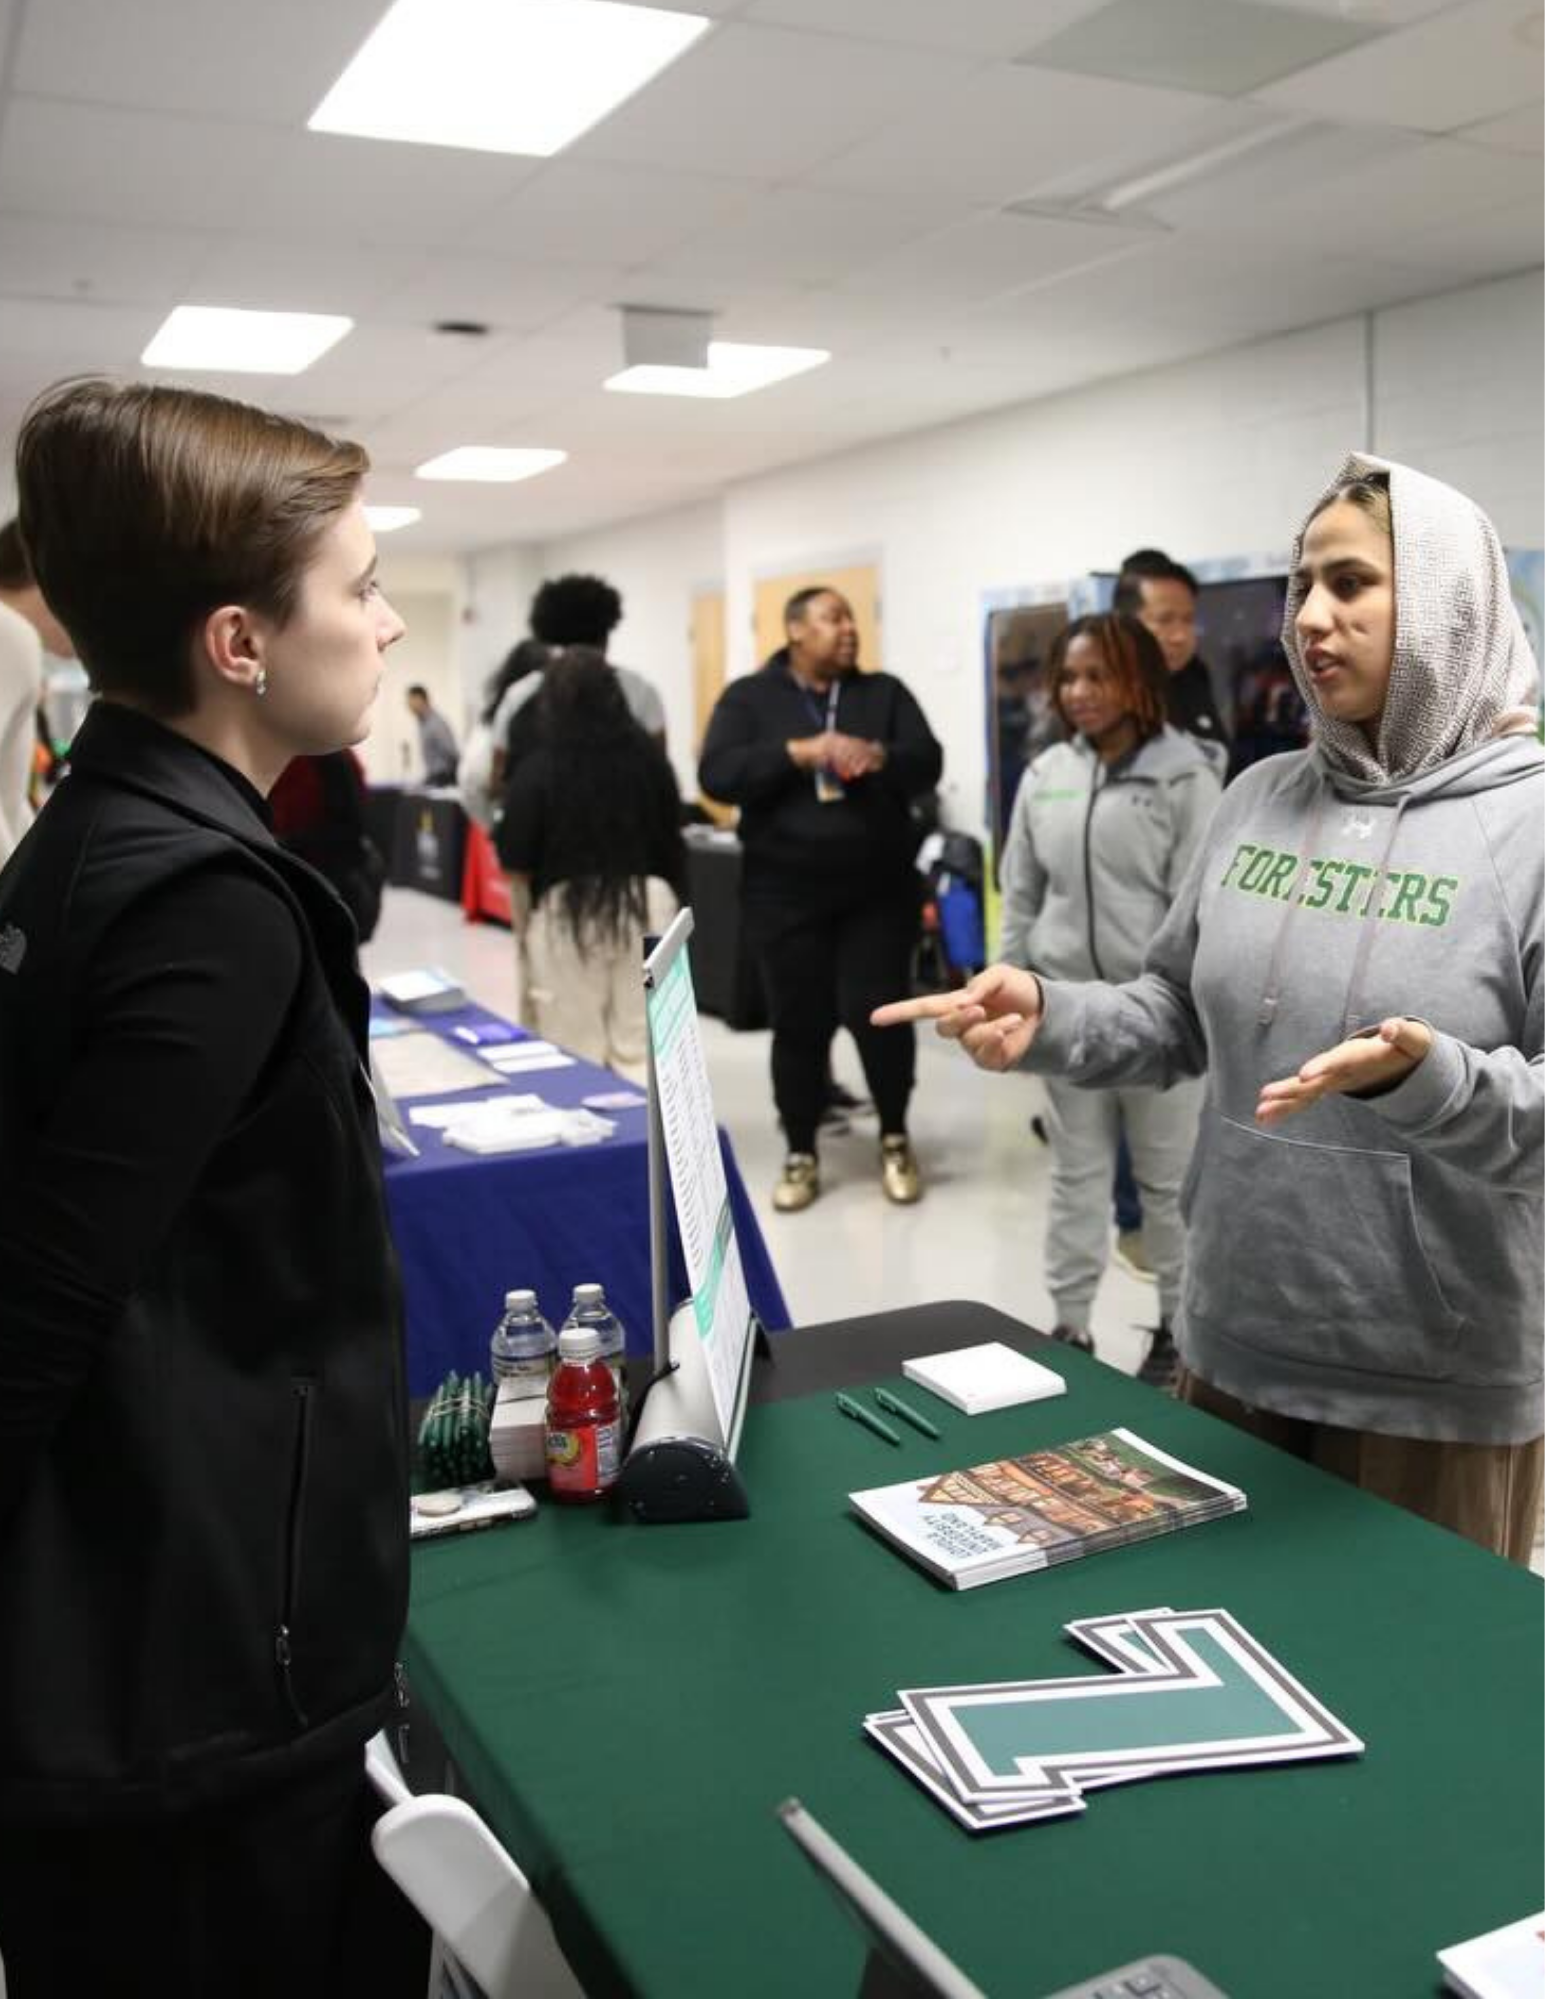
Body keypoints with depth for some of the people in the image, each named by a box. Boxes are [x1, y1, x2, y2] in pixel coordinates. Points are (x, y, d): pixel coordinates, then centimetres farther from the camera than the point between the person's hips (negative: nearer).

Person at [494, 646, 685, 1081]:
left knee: (576, 1053, 5)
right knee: (644, 1048, 6)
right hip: (647, 903, 3)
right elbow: (672, 841, 12)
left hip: (567, 911, -3)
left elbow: (517, 866, -3)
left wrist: (525, 931, 10)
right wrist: (672, 902, 25)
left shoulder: (537, 769, -7)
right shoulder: (648, 756, 2)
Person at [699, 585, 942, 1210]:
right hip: (786, 893, -1)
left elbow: (927, 762, -1)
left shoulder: (884, 693, 10)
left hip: (877, 890, 1)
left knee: (877, 1012, -2)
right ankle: (801, 1154, 20)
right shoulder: (749, 698, 4)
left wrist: (878, 756, -22)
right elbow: (718, 775, -10)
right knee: (799, 1024, 5)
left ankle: (894, 1138, 21)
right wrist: (799, 752, -21)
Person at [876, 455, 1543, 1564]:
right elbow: (1180, 1017, 10)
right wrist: (1047, 1015, -7)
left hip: (1440, 1381, -5)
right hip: (1238, 1344, 5)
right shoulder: (1263, 798, 5)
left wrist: (1423, 1079, -33)